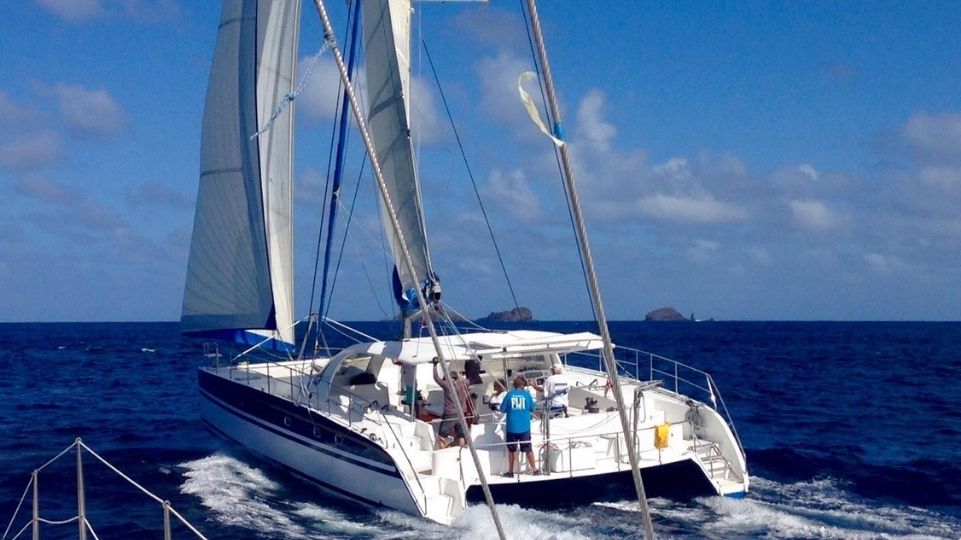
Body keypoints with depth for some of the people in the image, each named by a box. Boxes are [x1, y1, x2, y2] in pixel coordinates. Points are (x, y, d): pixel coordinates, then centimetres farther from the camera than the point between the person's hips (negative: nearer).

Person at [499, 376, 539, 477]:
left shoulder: (509, 394, -3)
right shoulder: (527, 394, -1)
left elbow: (502, 409, 1)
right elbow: (532, 409, 7)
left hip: (512, 427, 0)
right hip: (524, 427, 0)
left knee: (512, 450, 9)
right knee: (528, 449, 9)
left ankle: (510, 471, 13)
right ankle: (534, 469, 12)